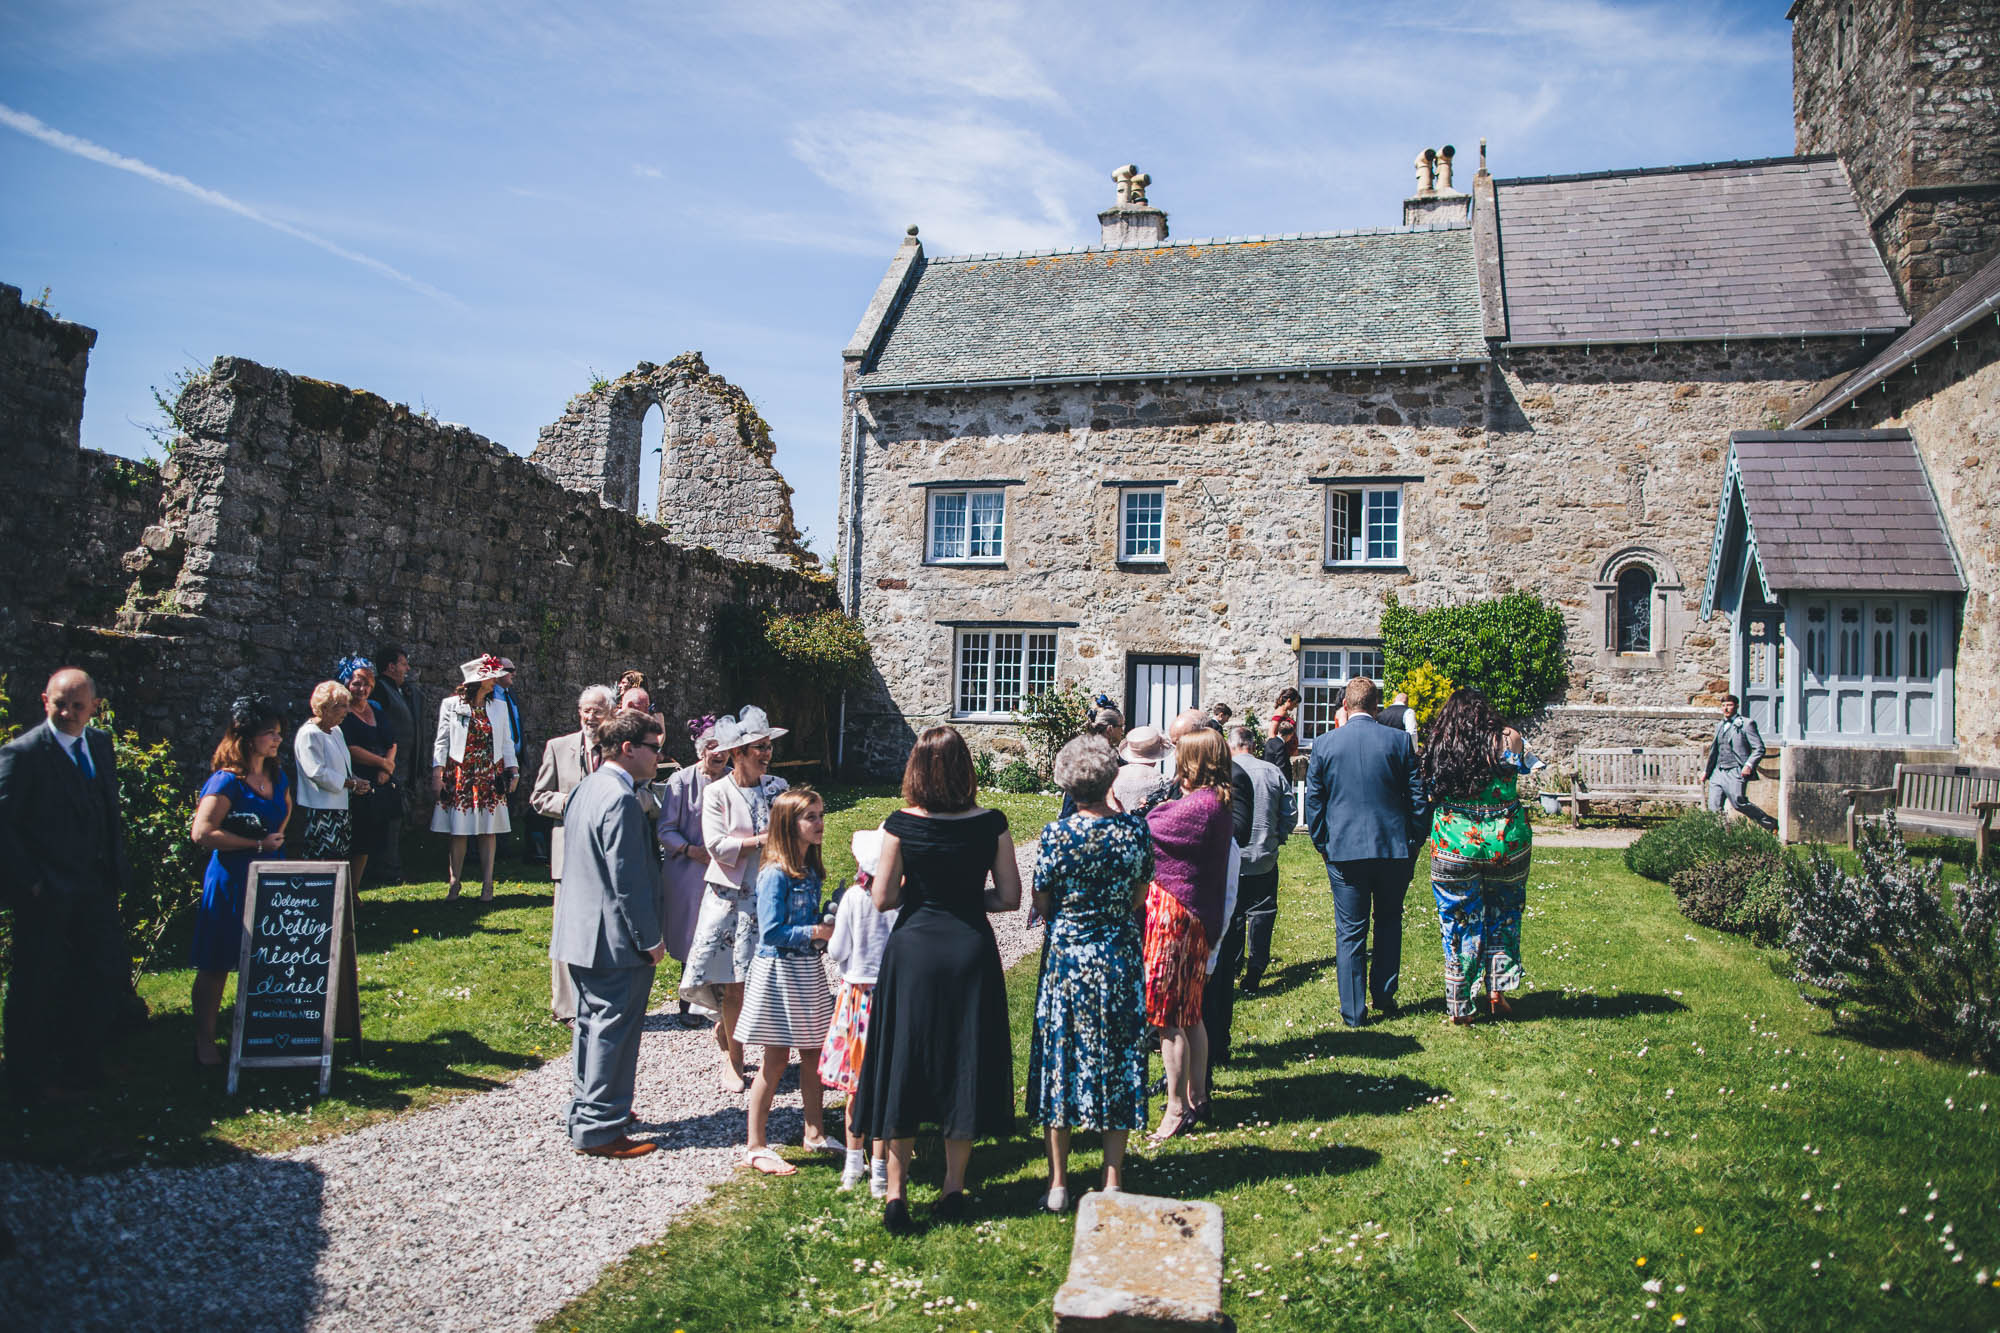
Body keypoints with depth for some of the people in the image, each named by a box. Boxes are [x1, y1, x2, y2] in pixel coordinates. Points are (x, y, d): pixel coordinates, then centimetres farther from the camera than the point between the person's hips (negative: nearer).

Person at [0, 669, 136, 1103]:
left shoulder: (101, 744, 7)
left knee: (111, 975, 12)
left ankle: (76, 1066, 32)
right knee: (36, 986, 8)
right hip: (47, 894, -6)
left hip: (96, 887, 7)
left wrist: (116, 867, 9)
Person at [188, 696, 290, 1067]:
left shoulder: (276, 776, 8)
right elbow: (202, 833, -22)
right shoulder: (227, 782, -14)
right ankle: (204, 1040, 15)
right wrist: (258, 844, -17)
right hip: (231, 881, -7)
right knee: (216, 964, 3)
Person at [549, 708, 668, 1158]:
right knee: (614, 1031, 0)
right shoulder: (621, 800, -22)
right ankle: (599, 1129, 7)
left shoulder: (585, 788, 10)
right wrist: (651, 939, -16)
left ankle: (584, 1111, 33)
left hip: (581, 932, 10)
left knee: (591, 1024, 20)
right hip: (616, 938, -10)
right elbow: (628, 880, -22)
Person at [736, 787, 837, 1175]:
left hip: (808, 968, 8)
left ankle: (814, 1133, 28)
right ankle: (755, 1147, 12)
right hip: (779, 969, -8)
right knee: (775, 1060, 0)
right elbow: (771, 931, -22)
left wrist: (831, 926, 0)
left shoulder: (811, 871, 7)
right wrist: (816, 932, -21)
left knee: (814, 1052, 13)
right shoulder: (775, 874, -18)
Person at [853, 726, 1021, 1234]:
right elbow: (1009, 897, -2)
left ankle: (896, 1194, 13)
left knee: (902, 1065, 10)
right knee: (965, 1067, 12)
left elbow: (882, 899, -6)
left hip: (913, 949, -1)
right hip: (972, 950, 1)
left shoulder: (901, 824, -9)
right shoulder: (990, 824, -6)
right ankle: (954, 1190, 20)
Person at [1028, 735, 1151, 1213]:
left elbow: (1041, 900, -5)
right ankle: (1113, 1182, 17)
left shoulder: (1058, 834, -14)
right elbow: (1140, 896, 3)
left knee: (1061, 1058, 9)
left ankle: (1058, 1183, 16)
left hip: (1067, 956, -2)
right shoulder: (1134, 829, -7)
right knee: (1118, 1059, 11)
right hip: (1120, 957, 2)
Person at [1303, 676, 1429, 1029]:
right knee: (1389, 921, 19)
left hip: (1344, 849, 0)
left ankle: (1353, 1010, 9)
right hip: (1395, 848, 1)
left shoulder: (1324, 744, -2)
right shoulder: (1400, 741, -3)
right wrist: (1415, 843, 11)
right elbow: (1418, 797, 0)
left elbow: (1313, 801, 3)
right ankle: (1383, 996, 24)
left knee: (1350, 930, 6)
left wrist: (1323, 846, 13)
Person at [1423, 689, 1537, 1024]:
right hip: (1506, 844, 0)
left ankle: (1460, 1006, 16)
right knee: (1502, 917, 20)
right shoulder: (1506, 739, -7)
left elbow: (1431, 794, 2)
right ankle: (1496, 992, 24)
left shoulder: (1438, 749, -5)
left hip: (1454, 847, 0)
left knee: (1459, 923, 10)